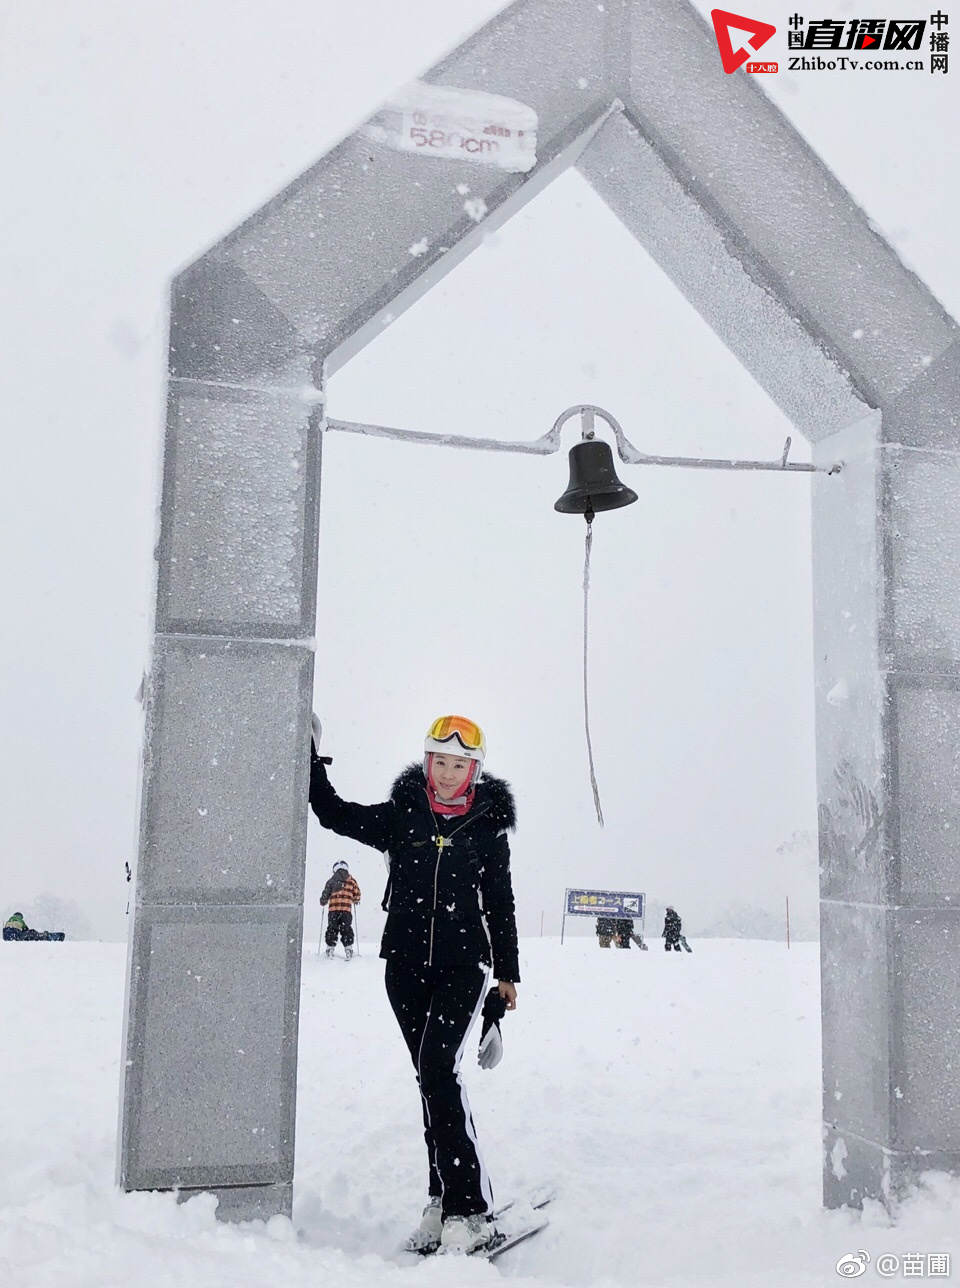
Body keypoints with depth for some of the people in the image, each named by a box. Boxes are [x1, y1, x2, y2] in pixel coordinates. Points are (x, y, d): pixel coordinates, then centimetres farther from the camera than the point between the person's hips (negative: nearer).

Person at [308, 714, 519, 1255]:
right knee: (434, 1079, 9)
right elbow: (334, 812, 6)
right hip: (407, 965, 3)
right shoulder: (400, 816, 3)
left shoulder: (489, 828, 1)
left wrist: (508, 972, 9)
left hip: (464, 966, -3)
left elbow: (499, 904, 7)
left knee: (438, 1069, -17)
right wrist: (310, 758, -4)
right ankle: (447, 1200, 18)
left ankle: (469, 1209, -12)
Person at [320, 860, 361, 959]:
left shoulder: (332, 880, 6)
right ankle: (348, 948, 0)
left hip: (333, 909, 0)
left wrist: (323, 902, 22)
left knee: (332, 929, 9)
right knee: (346, 929, 7)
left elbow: (326, 894, 4)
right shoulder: (351, 881, 8)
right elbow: (357, 894, 8)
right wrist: (356, 900, 28)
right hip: (346, 909, 0)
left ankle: (330, 948, 6)